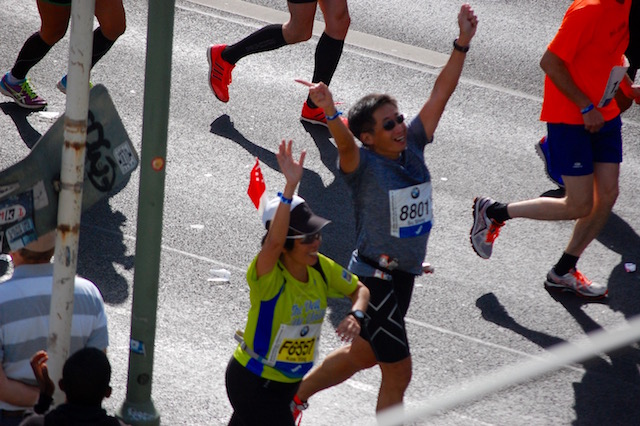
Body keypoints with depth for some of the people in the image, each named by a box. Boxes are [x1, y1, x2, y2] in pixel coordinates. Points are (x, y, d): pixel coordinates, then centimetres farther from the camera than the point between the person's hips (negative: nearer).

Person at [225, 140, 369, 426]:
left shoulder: (321, 268, -7)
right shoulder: (268, 275, -27)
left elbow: (359, 290, 8)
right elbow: (274, 242, -49)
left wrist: (356, 315, -15)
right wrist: (290, 185, -55)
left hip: (289, 381, 7)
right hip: (253, 383, -7)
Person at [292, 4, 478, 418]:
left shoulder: (412, 146, 0)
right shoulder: (363, 163, -17)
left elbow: (441, 93, -3)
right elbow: (345, 143, -40)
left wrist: (463, 43, -10)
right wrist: (330, 113, -60)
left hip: (404, 274, 8)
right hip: (375, 275, -8)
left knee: (363, 354, 24)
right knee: (399, 371, 0)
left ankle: (294, 394, 43)